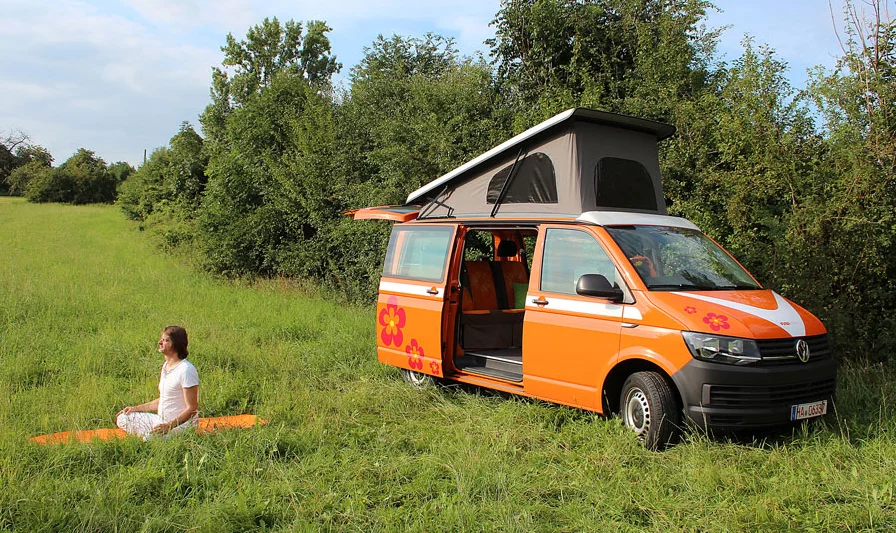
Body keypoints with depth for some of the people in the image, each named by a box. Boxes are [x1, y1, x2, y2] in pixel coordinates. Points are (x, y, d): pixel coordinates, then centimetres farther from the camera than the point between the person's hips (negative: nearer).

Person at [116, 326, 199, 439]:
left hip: (181, 424, -9)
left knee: (149, 439, -32)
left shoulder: (186, 370, -19)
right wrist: (135, 408, 12)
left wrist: (169, 426, -24)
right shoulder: (166, 366, 10)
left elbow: (192, 408, -19)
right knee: (122, 419, 5)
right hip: (162, 420, 9)